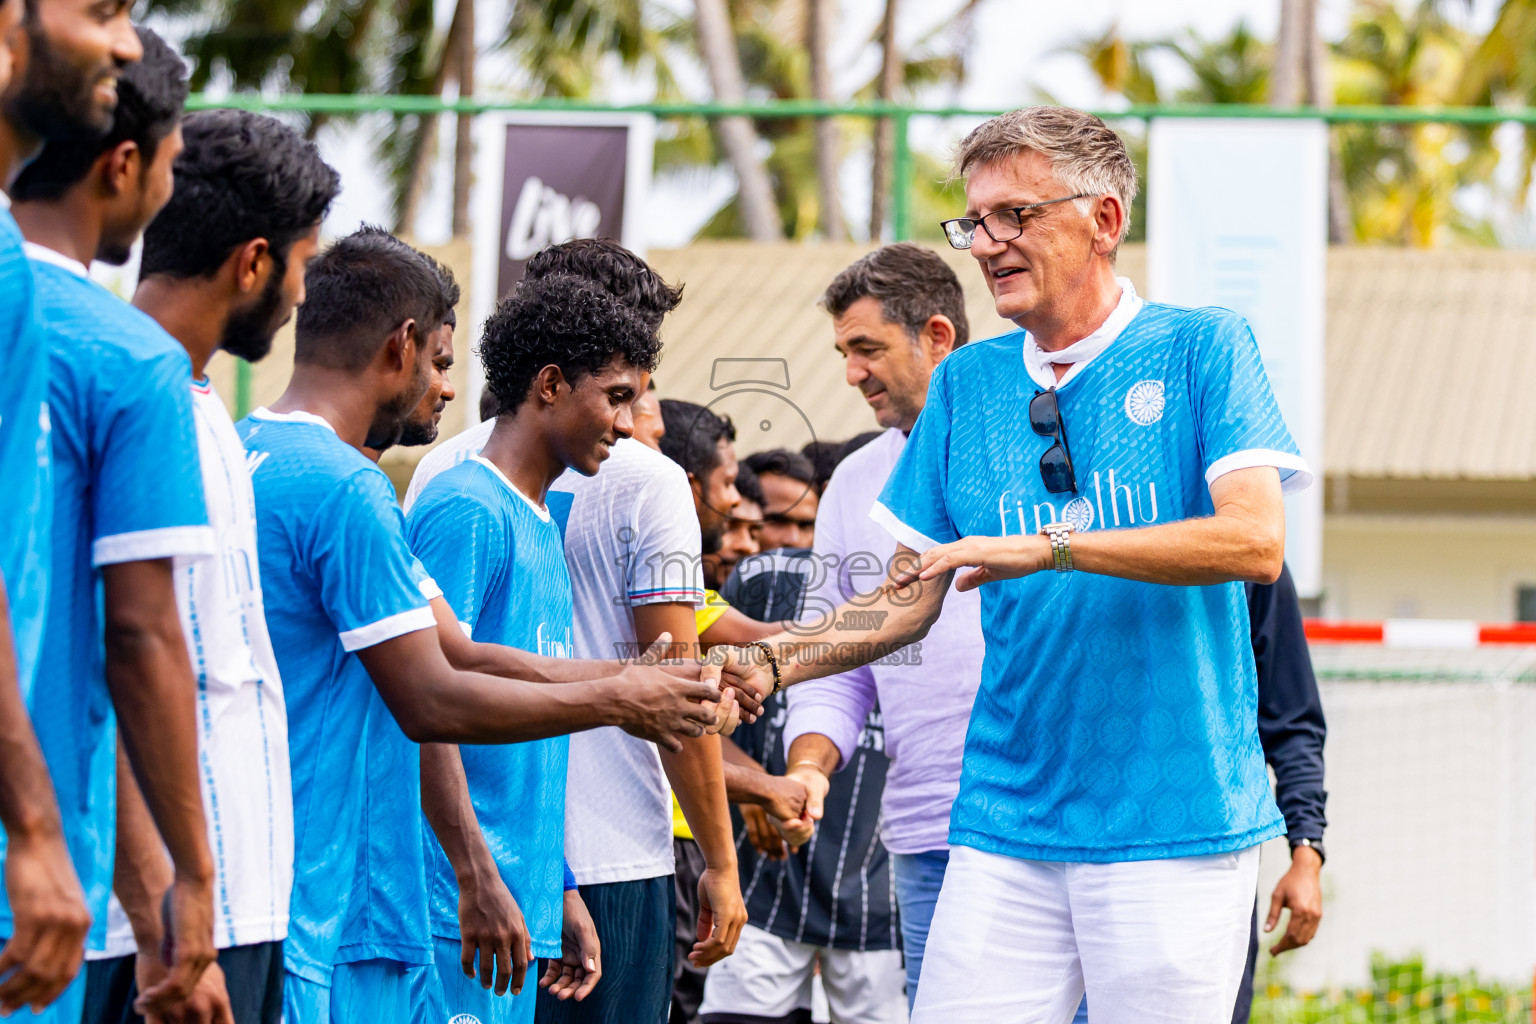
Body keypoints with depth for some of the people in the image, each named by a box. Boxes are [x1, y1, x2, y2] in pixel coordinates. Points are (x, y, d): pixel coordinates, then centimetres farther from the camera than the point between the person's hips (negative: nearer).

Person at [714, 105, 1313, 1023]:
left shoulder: (1201, 351, -1)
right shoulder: (967, 382, 13)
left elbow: (1257, 541, -15)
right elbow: (911, 598, 15)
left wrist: (1047, 548, -20)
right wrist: (776, 663, -2)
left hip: (1174, 824, -4)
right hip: (1004, 824, 4)